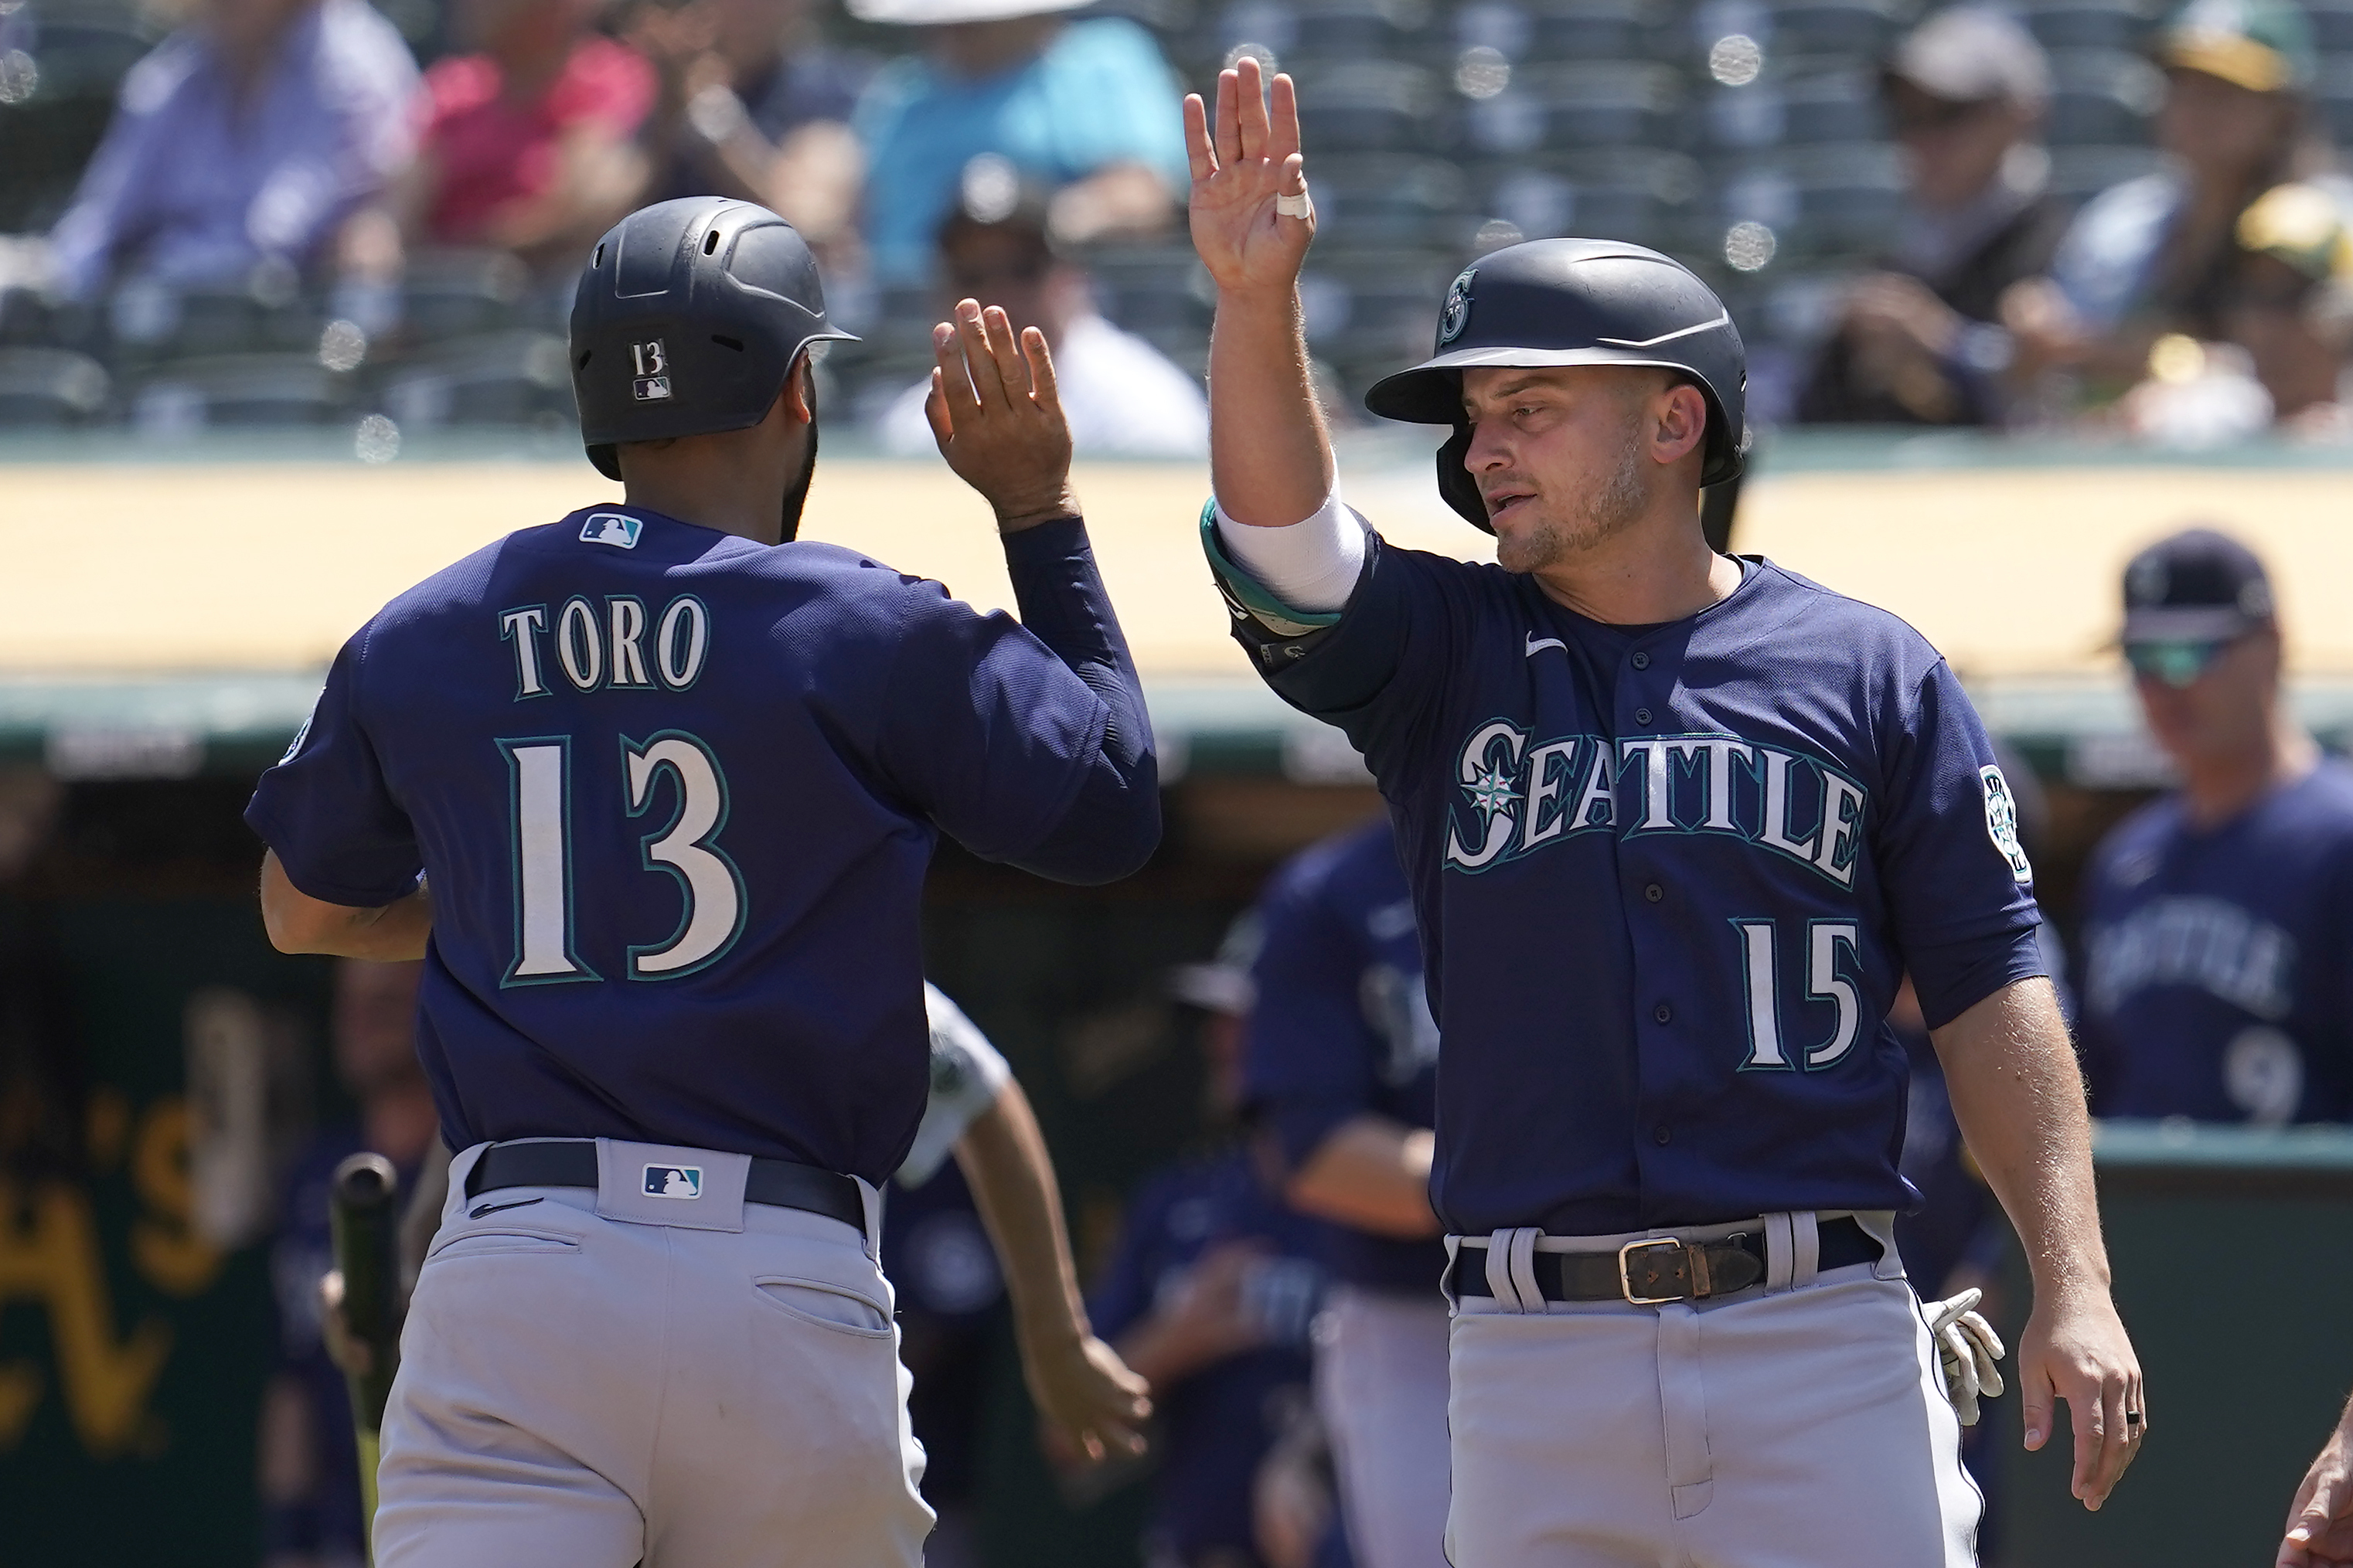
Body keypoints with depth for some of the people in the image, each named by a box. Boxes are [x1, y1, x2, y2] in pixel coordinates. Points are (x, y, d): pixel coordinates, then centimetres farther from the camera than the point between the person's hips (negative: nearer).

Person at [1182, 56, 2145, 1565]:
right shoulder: (1446, 657, 11)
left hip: (1823, 1339, -2)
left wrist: (2073, 1288, -4)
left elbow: (1991, 988, 5)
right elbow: (1278, 538, -8)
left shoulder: (1868, 672, 7)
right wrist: (1256, 300, -24)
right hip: (1536, 1365, 2)